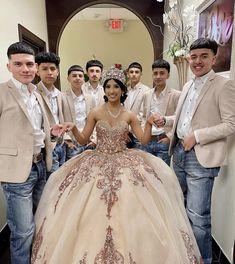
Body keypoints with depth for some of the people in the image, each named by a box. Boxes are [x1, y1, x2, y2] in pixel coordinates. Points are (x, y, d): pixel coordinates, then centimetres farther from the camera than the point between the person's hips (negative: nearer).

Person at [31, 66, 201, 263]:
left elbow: (144, 140, 3)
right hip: (98, 164, 0)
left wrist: (149, 124, -13)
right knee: (94, 212, 0)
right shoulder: (95, 113, 0)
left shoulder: (129, 116, 3)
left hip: (124, 164, 1)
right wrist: (73, 128, -15)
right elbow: (83, 140, 3)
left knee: (126, 213, -3)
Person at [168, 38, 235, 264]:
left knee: (197, 215, -4)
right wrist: (172, 136, 11)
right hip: (179, 152, 8)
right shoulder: (188, 86, 14)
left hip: (201, 157, -7)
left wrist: (197, 136, -18)